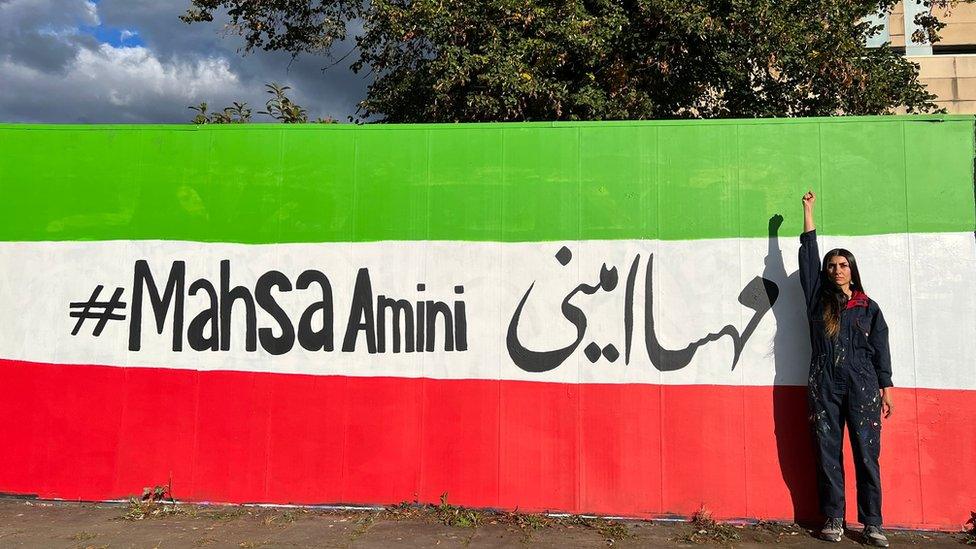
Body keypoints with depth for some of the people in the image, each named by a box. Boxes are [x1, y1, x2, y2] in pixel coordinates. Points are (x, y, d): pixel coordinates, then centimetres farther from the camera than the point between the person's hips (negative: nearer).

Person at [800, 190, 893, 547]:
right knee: (828, 454, 2)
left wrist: (885, 389, 4)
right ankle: (833, 520, 10)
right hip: (824, 385, 0)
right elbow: (808, 255, 9)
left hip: (862, 386, 0)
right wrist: (808, 211, 12)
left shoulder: (869, 307, 10)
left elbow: (880, 350, 10)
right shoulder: (818, 300, 10)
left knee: (867, 454, 0)